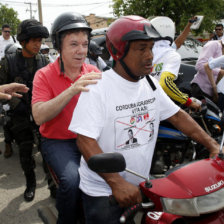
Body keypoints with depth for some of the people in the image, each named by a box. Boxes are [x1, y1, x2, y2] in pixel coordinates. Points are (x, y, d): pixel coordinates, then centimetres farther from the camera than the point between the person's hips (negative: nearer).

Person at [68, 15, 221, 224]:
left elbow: (177, 115, 6)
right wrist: (116, 182, -34)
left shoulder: (151, 84, 1)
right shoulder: (97, 89, -21)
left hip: (140, 187, 7)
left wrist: (213, 145, -3)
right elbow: (85, 140, -26)